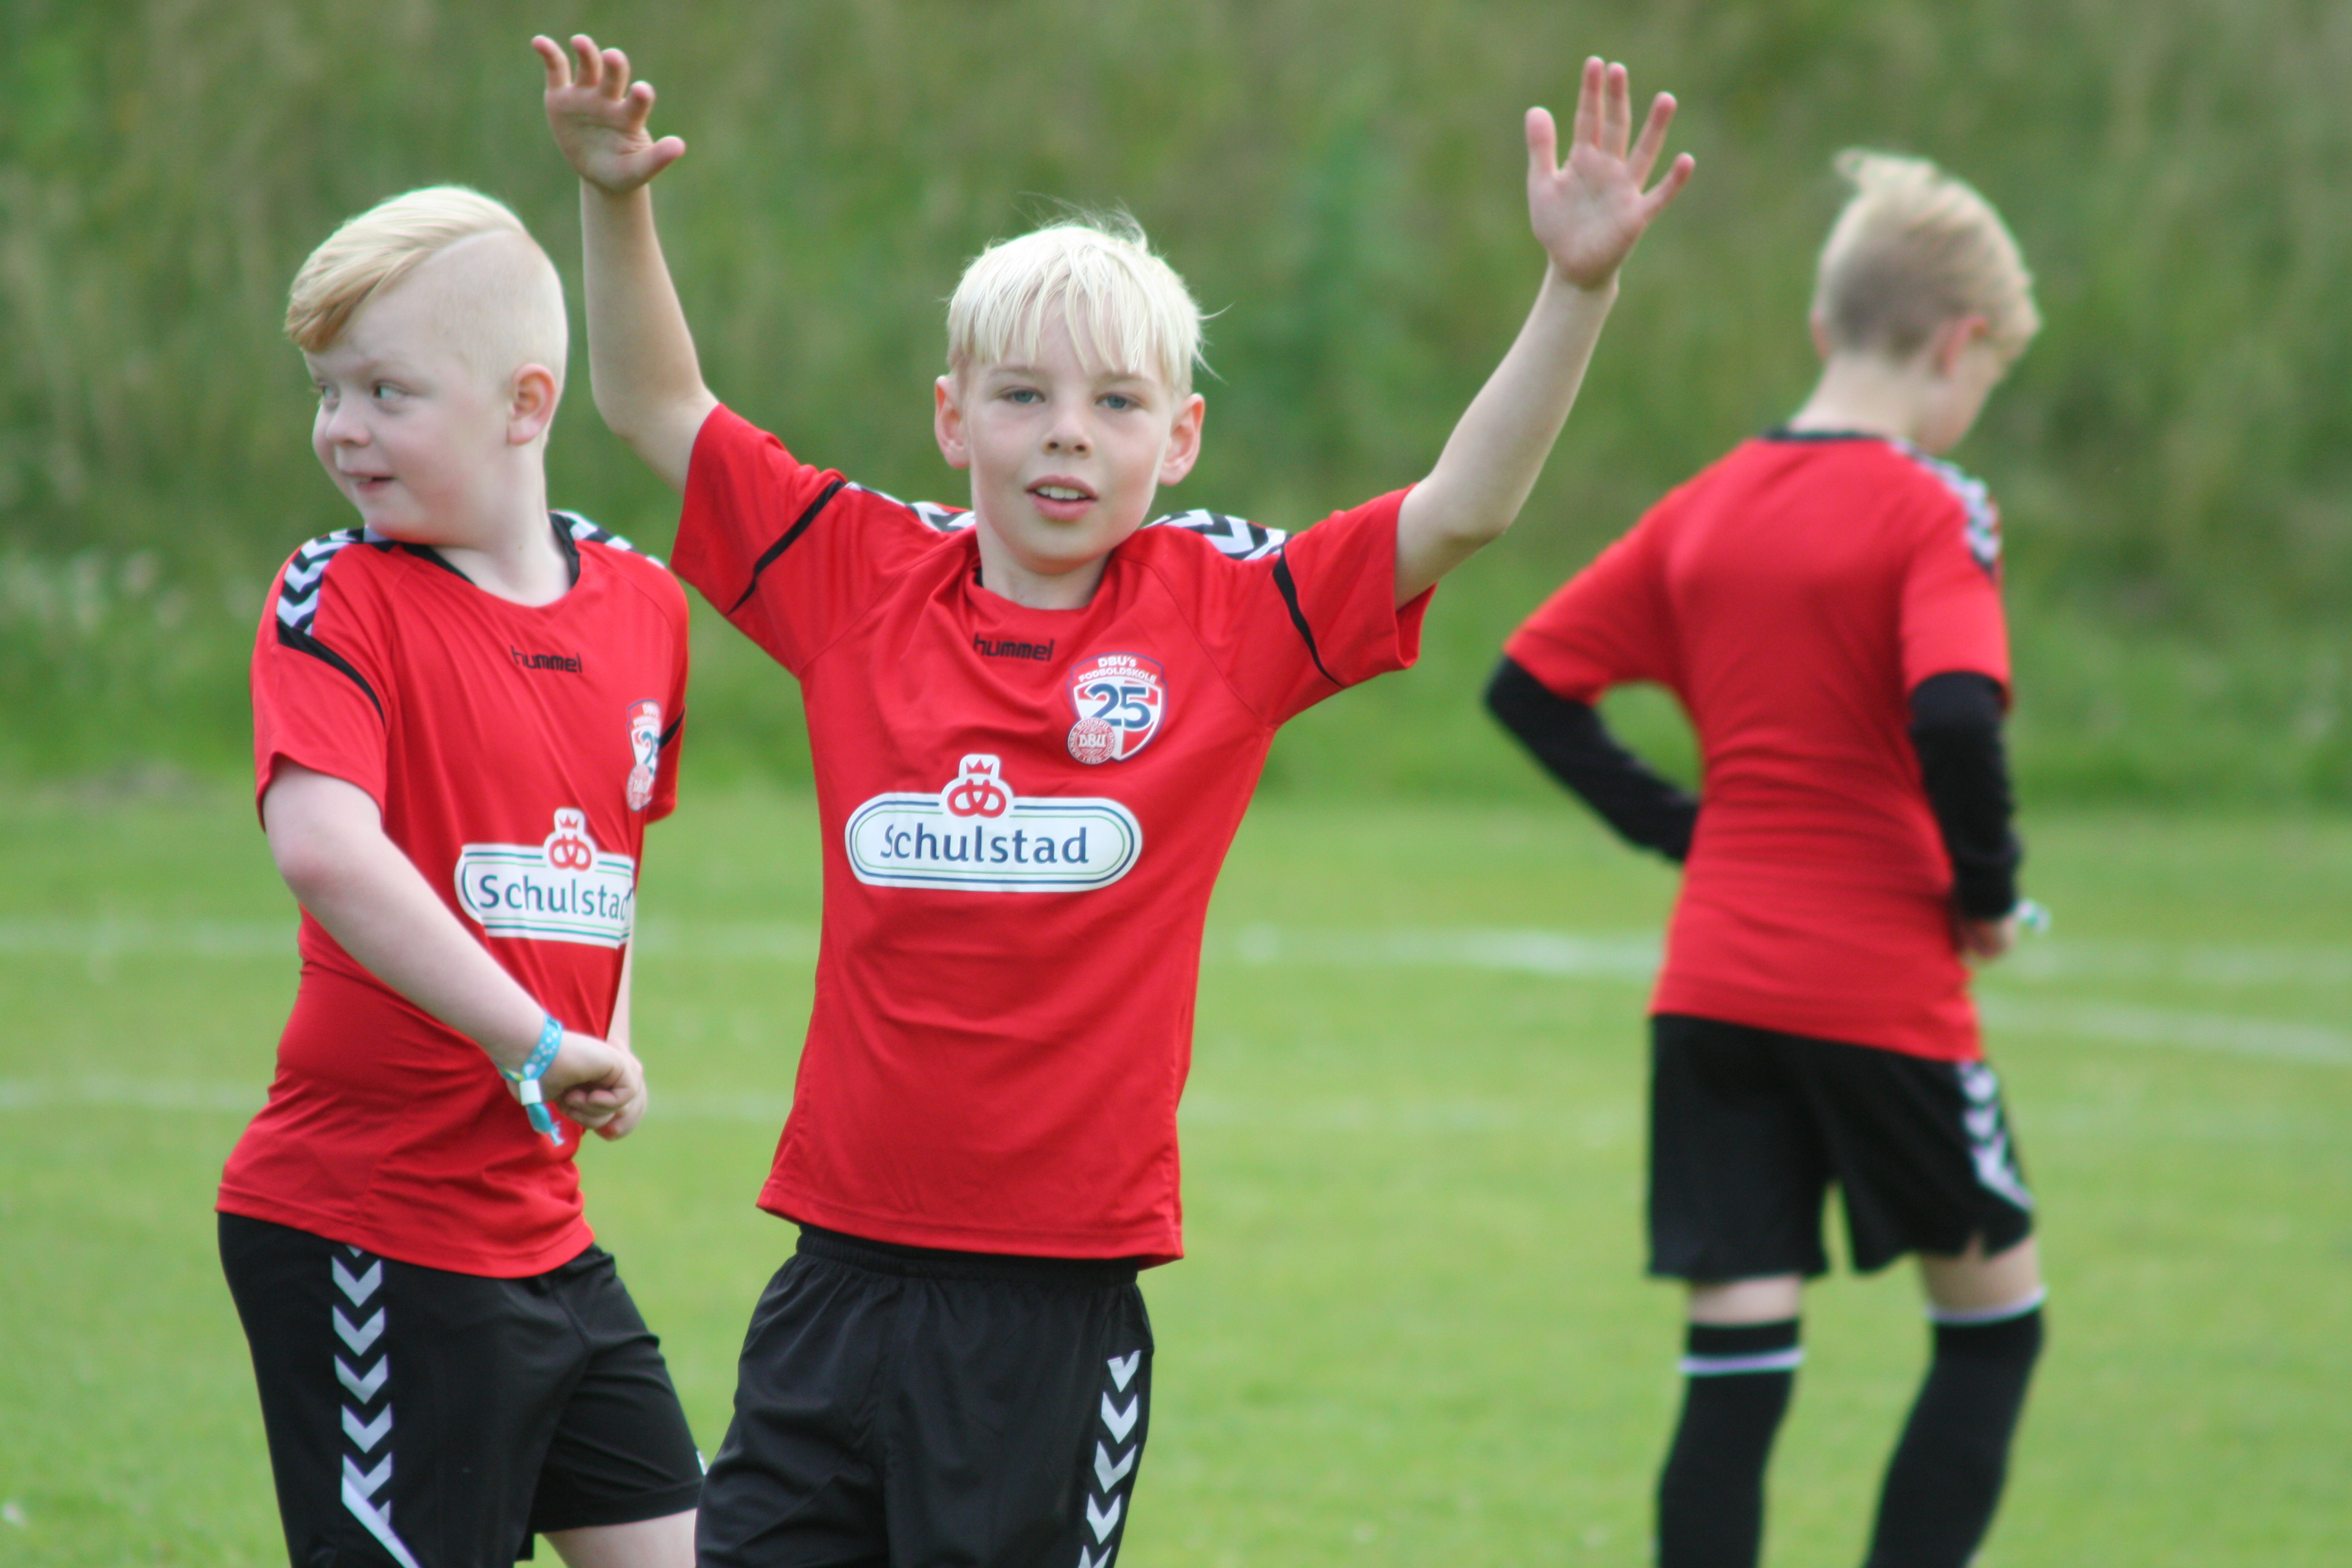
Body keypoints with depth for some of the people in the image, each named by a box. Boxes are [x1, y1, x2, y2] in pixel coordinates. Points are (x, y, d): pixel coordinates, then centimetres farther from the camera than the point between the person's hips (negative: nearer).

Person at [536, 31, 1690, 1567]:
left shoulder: (1226, 617, -1)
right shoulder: (863, 583, 4)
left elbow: (1461, 510, -7)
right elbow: (658, 408, 10)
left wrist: (1578, 287, -17)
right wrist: (616, 203, -3)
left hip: (1058, 1300, -2)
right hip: (846, 1260, 2)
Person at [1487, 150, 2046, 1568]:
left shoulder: (1707, 508, 10)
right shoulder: (1930, 513, -10)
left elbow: (1530, 683, 12)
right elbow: (1954, 718, -25)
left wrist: (1681, 827, 12)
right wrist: (1987, 893, -10)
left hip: (1712, 981, 5)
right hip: (1885, 988, -5)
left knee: (1739, 1364, 3)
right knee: (1996, 1314, 12)